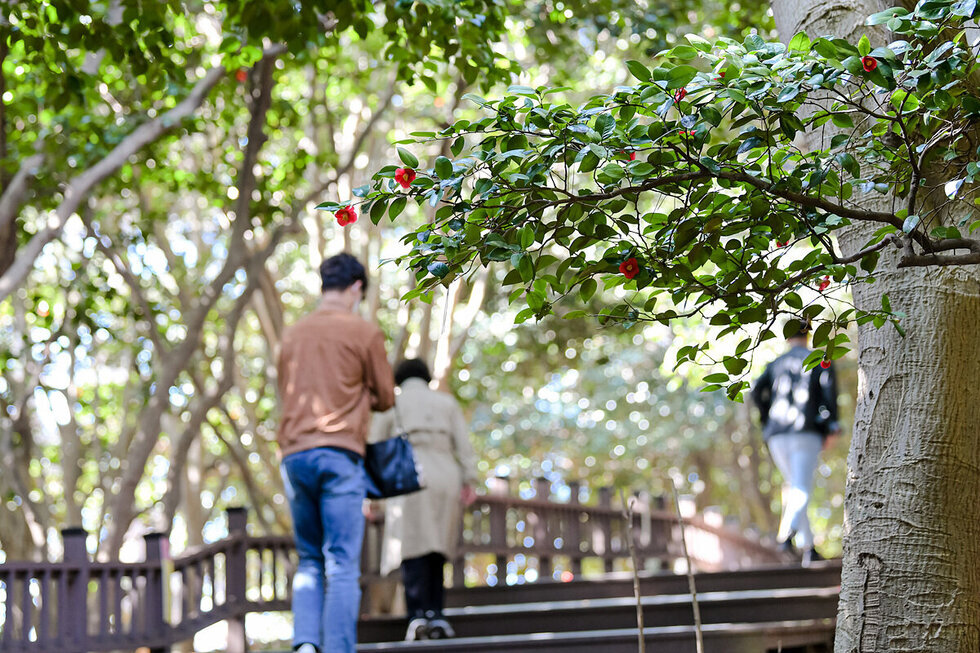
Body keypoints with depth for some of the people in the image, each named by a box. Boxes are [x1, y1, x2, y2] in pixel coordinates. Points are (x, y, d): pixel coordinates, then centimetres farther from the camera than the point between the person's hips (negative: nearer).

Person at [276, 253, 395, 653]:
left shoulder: (292, 335, 15)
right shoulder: (364, 333, 1)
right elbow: (385, 398, 7)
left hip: (294, 453, 4)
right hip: (340, 455, -4)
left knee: (308, 561, 12)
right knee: (343, 565, -4)